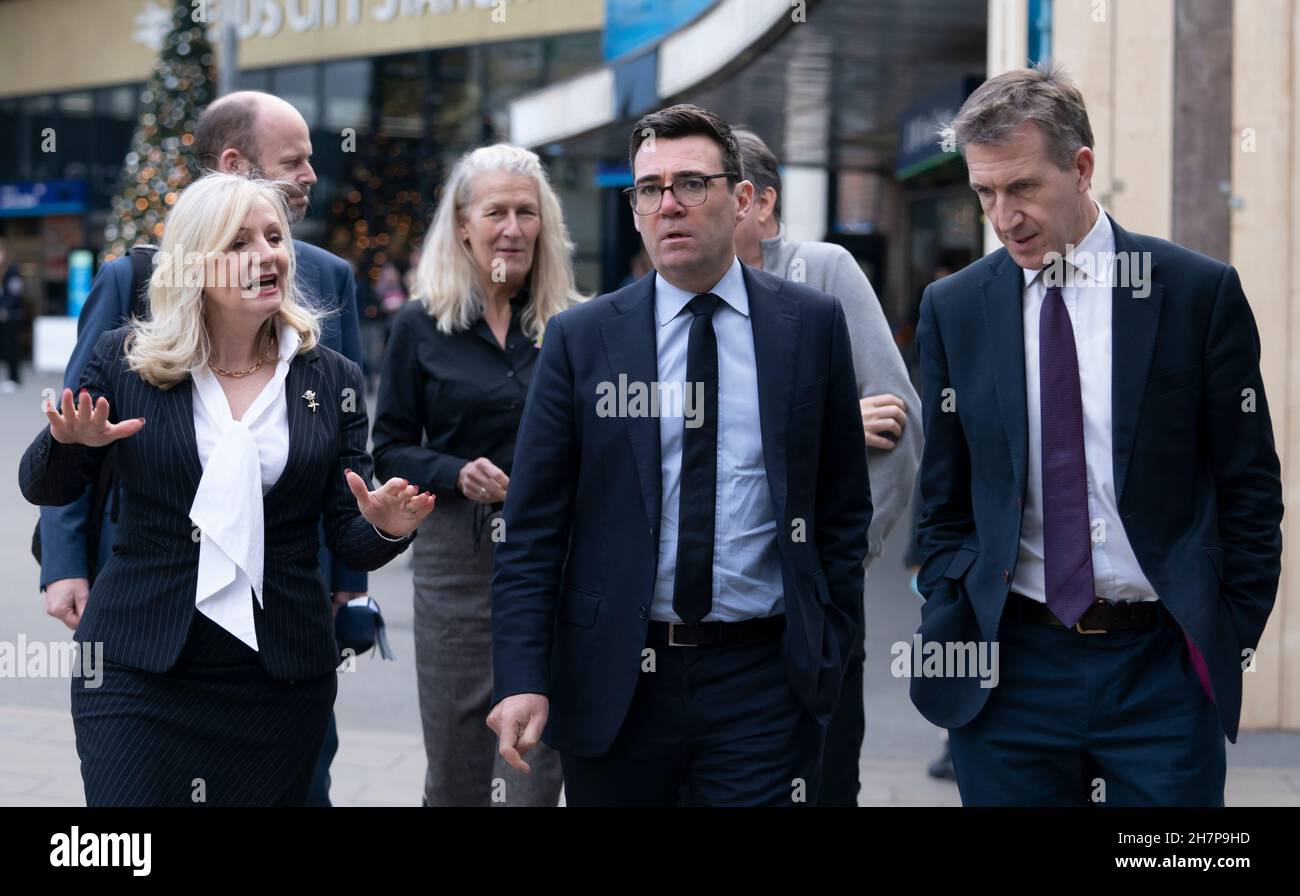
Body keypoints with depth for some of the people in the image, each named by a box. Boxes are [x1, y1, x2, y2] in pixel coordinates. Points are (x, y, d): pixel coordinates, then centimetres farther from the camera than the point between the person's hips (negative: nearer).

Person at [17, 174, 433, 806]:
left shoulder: (332, 380, 3)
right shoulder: (126, 361, 0)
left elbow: (348, 537, 3)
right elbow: (44, 489, 9)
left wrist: (385, 529, -20)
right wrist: (71, 442, -13)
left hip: (280, 677, 2)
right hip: (137, 671, -1)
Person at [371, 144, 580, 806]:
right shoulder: (421, 326, 4)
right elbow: (390, 449, 4)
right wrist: (457, 474, -13)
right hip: (458, 557, 0)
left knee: (533, 765, -3)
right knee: (455, 771, 7)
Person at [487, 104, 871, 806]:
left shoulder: (813, 324, 4)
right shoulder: (579, 339, 2)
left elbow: (844, 507, 7)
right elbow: (532, 530, -1)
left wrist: (832, 648, 3)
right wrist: (522, 678, -9)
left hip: (763, 684, 0)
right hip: (613, 686, 1)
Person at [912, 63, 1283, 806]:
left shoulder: (1200, 291, -1)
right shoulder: (954, 308, 5)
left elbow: (1250, 488, 2)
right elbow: (945, 499, 10)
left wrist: (1234, 641, -1)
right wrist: (950, 635, 2)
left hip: (1163, 667, -2)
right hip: (1008, 667, 2)